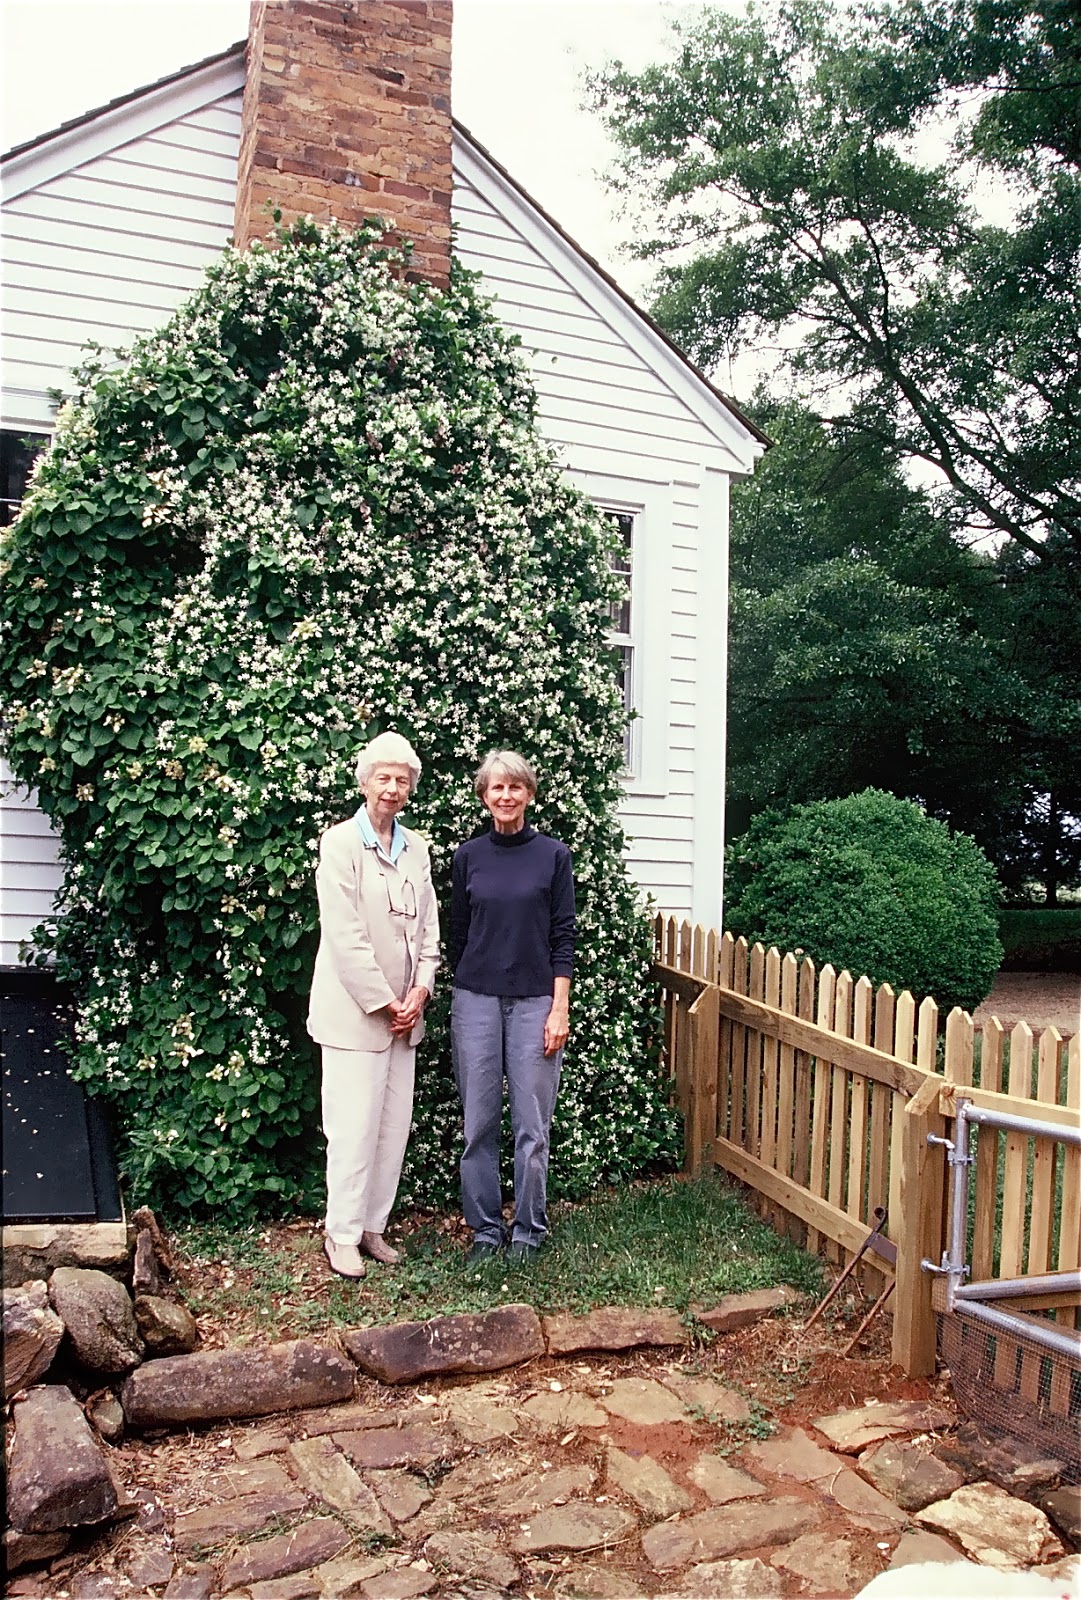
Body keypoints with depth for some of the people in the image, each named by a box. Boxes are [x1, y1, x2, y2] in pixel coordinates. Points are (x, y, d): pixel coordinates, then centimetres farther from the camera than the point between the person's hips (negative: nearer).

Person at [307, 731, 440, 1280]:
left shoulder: (415, 847, 10)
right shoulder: (340, 842, -9)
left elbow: (427, 926, 11)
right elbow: (345, 936, -14)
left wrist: (419, 992, -2)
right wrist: (383, 1004, -13)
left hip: (404, 1012, 6)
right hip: (354, 1009, -6)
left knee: (395, 1124, 9)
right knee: (355, 1127, -2)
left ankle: (373, 1227, 22)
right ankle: (342, 1234, 13)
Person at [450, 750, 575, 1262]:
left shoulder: (553, 855, 1)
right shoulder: (468, 856, 5)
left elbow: (563, 936, 0)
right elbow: (457, 935, 10)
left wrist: (560, 1008, -6)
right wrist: (460, 999, 9)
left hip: (534, 1001, -1)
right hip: (476, 1000, 2)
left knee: (532, 1124, 3)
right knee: (479, 1122, 6)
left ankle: (529, 1230, 18)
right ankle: (485, 1228, 20)